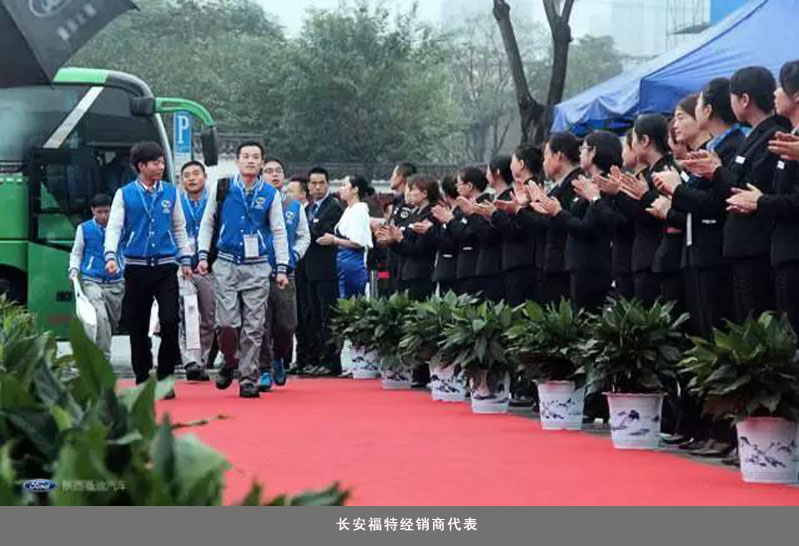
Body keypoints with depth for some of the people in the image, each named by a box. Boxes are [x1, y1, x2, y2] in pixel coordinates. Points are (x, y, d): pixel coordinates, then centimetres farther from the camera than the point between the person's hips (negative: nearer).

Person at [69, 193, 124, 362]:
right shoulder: (84, 229, 4)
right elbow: (76, 253, 14)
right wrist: (74, 270, -2)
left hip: (115, 283, 2)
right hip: (92, 282, -2)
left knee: (113, 320, 12)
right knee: (101, 317, -20)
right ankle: (104, 358, -18)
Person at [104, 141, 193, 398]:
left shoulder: (170, 192, 9)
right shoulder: (125, 194, 3)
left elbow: (179, 228, 16)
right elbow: (114, 227, -2)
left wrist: (185, 259, 11)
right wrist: (110, 256, -17)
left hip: (166, 266, 1)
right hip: (136, 268, -1)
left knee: (170, 321, -10)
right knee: (138, 327, 4)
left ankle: (165, 378, 1)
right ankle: (142, 380, 16)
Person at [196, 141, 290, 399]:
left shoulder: (270, 194, 5)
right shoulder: (222, 189, 4)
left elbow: (279, 232, 8)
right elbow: (207, 223, 11)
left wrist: (282, 268, 1)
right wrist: (203, 255, 2)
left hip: (257, 267, 0)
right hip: (226, 265, 0)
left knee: (254, 327, -2)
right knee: (227, 323, -6)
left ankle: (248, 378, 6)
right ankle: (230, 363, 21)